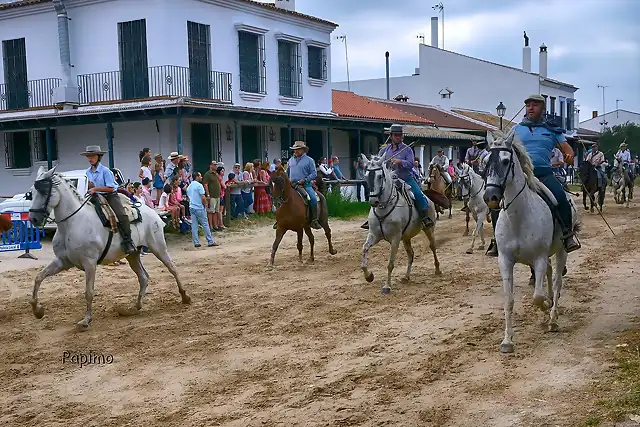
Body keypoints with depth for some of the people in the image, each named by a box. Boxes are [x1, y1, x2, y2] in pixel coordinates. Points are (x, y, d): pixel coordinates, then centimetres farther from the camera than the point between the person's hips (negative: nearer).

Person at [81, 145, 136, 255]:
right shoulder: (88, 172, 10)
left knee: (121, 215, -27)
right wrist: (91, 187, 2)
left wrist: (96, 189, -21)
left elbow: (110, 188, -15)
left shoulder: (105, 170, -10)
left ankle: (128, 242, -24)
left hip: (111, 196, -7)